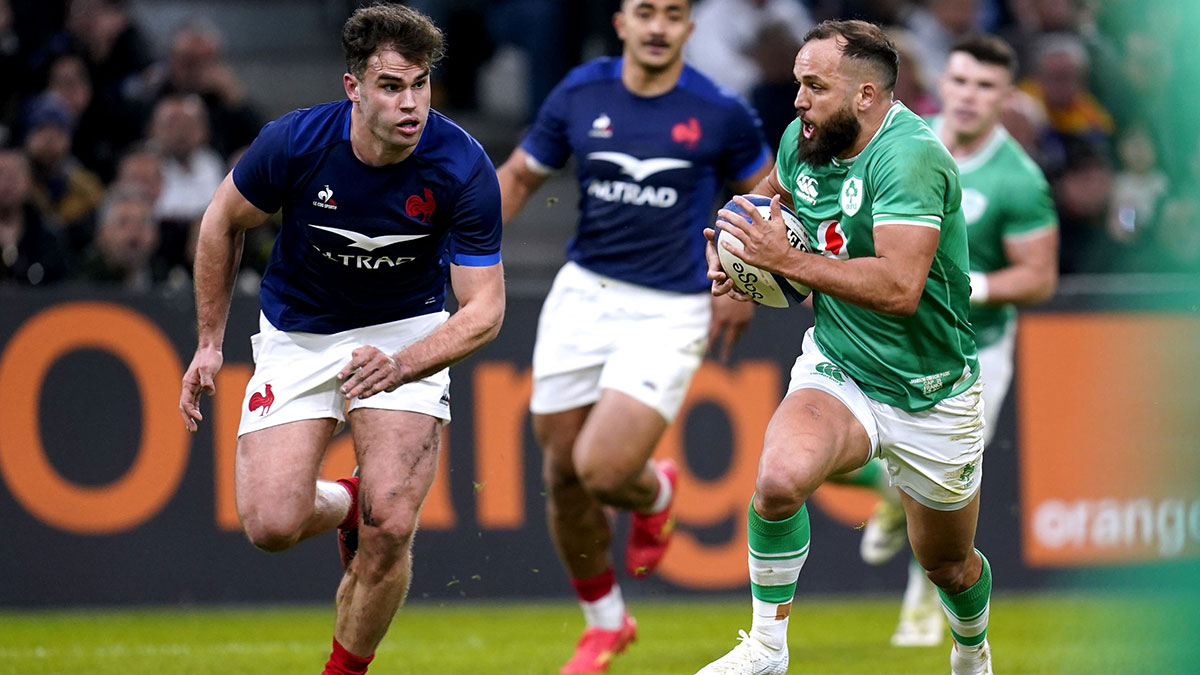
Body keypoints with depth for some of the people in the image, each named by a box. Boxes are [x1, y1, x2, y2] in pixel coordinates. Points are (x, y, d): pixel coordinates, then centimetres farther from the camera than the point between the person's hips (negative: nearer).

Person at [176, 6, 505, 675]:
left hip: (406, 331, -1)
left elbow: (485, 307, -20)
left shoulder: (464, 168, -24)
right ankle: (346, 503, 24)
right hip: (298, 336, 1)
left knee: (390, 529, -17)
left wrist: (401, 366, -37)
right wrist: (210, 341, 3)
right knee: (271, 525, -13)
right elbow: (223, 223, -1)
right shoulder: (295, 141, -22)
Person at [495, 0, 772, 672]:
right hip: (584, 295, 3)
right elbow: (520, 176, 12)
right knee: (563, 473, 5)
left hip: (670, 313, -3)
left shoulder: (720, 112, -7)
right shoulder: (579, 95, 0)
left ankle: (656, 494, 22)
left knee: (603, 470, -18)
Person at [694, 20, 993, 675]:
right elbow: (772, 192, 22)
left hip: (931, 398, -4)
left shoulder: (908, 155, -26)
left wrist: (788, 260, -31)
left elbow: (900, 288, -36)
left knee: (948, 565, 15)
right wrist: (730, 249, 2)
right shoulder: (800, 141, -4)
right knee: (780, 478, -30)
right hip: (835, 373, 4)